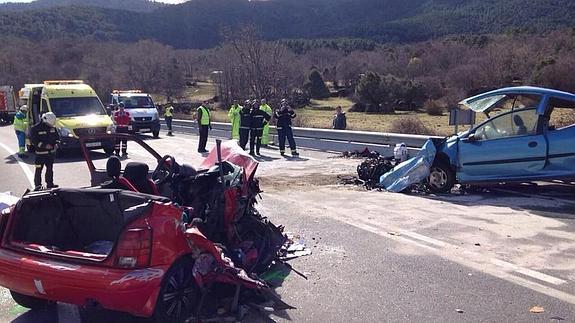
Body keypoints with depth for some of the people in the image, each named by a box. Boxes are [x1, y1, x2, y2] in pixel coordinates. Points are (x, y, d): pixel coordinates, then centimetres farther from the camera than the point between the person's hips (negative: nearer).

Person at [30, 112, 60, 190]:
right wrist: (45, 145, -22)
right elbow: (33, 140, -15)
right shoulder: (35, 128, -12)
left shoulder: (52, 128, 6)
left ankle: (50, 183, 25)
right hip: (40, 153, -6)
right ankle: (37, 185, 4)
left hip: (50, 152, 6)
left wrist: (56, 144, -2)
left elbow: (57, 137, 18)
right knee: (39, 169, -4)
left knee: (50, 168, 14)